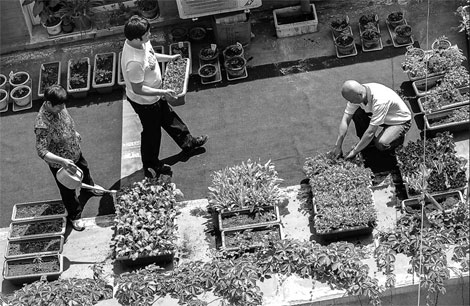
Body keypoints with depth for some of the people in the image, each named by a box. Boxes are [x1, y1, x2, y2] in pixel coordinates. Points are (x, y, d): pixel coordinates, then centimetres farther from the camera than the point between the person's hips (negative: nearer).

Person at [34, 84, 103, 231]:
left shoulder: (58, 107, -18)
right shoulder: (42, 125, -42)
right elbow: (41, 151, -38)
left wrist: (75, 133, 19)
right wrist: (62, 161, -46)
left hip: (75, 152, 7)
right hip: (60, 164, -7)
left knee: (84, 169, 36)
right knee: (68, 190, 17)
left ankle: (88, 186, 69)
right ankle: (74, 216, 43)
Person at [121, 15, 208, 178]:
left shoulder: (141, 42, -14)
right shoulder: (134, 62, -41)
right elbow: (138, 89, -32)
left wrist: (169, 58, 13)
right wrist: (162, 93, -29)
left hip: (154, 97, 9)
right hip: (144, 101, -9)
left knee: (169, 117, 28)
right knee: (152, 132, 14)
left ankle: (187, 142, 52)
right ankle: (151, 167, 38)